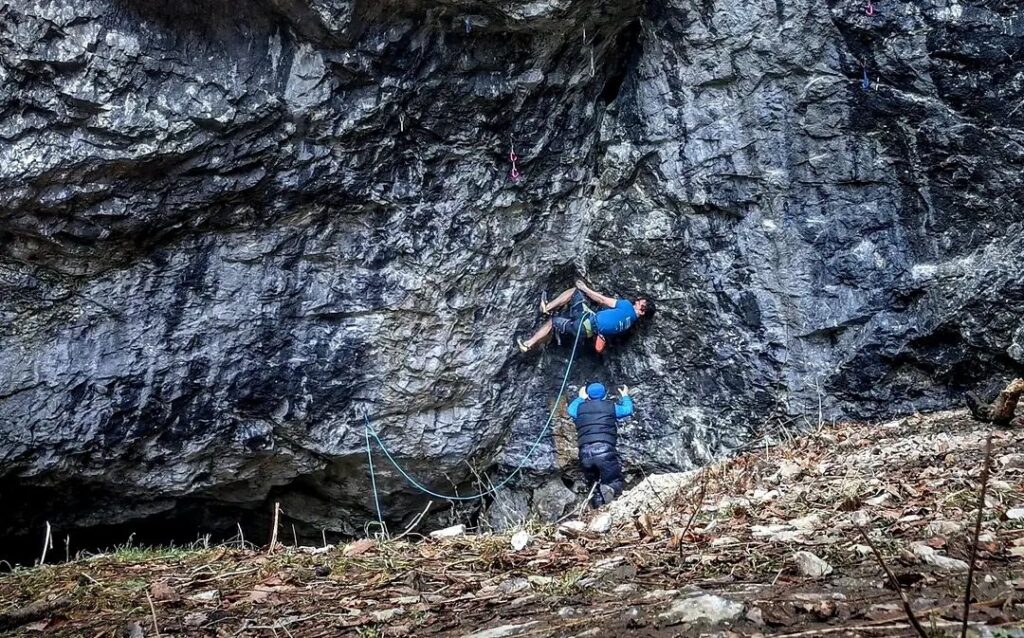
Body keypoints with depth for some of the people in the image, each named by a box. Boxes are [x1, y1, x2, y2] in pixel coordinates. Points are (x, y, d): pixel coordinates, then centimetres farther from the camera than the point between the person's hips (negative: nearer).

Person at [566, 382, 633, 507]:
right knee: (617, 483, 2)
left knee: (593, 484, 16)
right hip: (605, 450, -3)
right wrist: (625, 396, 52)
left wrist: (580, 398, 58)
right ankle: (609, 490, -32)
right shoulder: (610, 406, 13)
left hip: (585, 453, 3)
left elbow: (570, 410, 43)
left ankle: (597, 496, -16)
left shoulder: (580, 407, 18)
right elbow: (628, 409, 33)